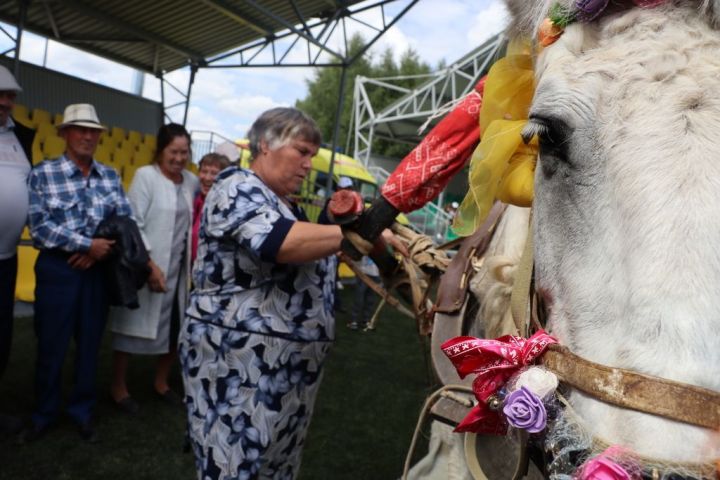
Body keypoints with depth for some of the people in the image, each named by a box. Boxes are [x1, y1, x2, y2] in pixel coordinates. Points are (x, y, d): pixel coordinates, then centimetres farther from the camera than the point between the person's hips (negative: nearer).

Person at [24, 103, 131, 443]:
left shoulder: (110, 176, 6)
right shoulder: (43, 174, -5)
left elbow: (126, 221, 1)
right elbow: (39, 227, -14)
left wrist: (99, 251, -13)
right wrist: (88, 244, -18)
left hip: (98, 269, 3)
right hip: (57, 269, -3)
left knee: (90, 343, 12)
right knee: (51, 345, 7)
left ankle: (82, 412, 28)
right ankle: (44, 414, 27)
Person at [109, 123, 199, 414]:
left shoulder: (192, 181, 5)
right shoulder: (145, 176, -9)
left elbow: (191, 222, 9)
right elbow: (133, 224, -14)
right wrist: (149, 264, -19)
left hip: (179, 268, 5)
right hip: (147, 267, -5)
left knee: (177, 327, 13)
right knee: (134, 325, 7)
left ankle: (161, 382, 34)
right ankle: (118, 386, 26)